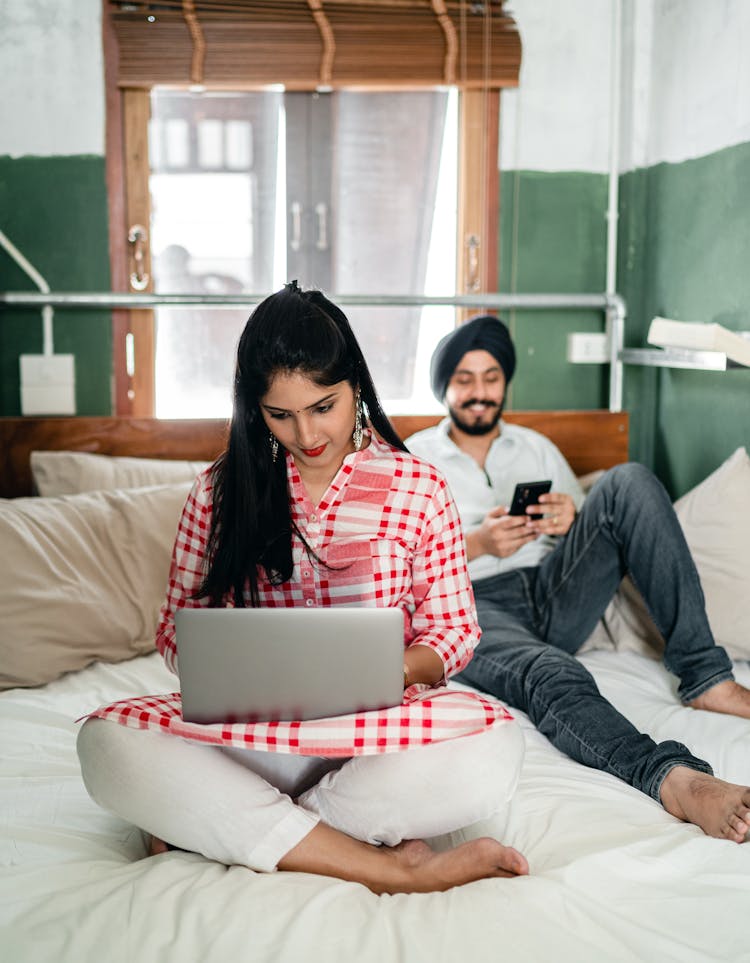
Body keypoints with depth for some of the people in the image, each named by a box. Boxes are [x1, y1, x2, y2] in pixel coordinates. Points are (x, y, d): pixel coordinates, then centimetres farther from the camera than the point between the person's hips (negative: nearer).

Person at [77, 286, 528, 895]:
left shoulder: (418, 488, 4)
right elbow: (178, 626, 9)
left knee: (495, 748, -33)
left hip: (381, 723, 0)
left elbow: (454, 630, 5)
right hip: (250, 721, 1)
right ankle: (387, 868, -27)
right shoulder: (221, 491, 7)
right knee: (107, 741, -28)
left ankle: (220, 826, -21)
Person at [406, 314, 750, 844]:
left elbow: (595, 537, 21)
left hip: (552, 593, 4)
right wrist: (476, 544, -14)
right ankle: (676, 780, -65)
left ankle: (704, 675, -26)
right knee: (551, 675, -39)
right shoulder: (414, 458, 13)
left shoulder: (537, 447, 25)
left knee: (629, 481, -19)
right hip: (472, 604, -4)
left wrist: (574, 522, -4)